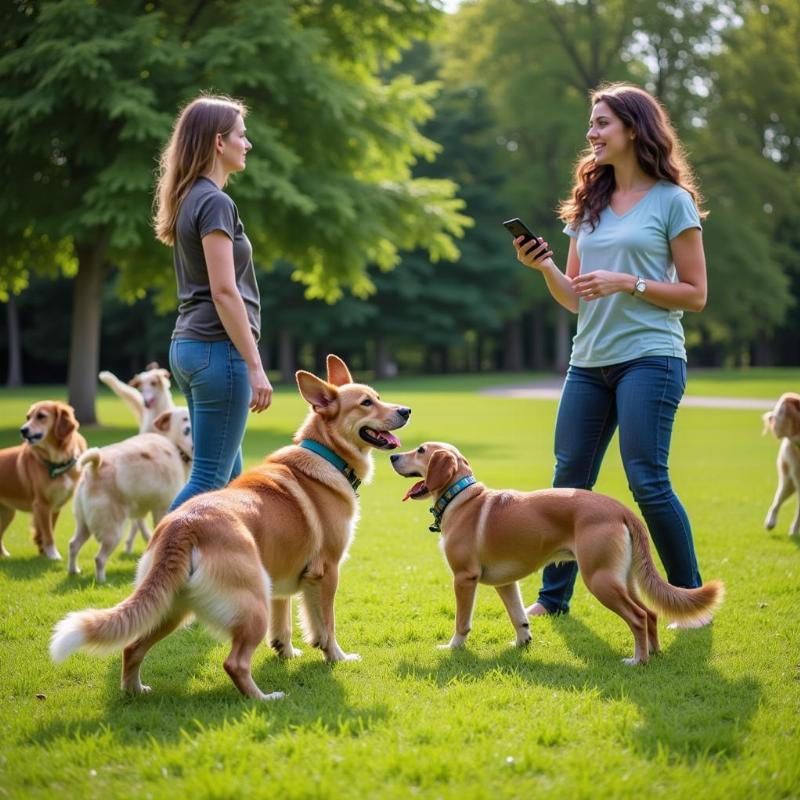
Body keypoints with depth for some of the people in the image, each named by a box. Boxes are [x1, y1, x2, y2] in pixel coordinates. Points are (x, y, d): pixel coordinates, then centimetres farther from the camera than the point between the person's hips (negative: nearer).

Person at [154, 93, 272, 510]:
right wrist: (254, 366, -18)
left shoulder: (189, 199, 15)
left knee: (228, 475, 14)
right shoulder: (215, 202, -13)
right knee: (209, 479, -6)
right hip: (217, 350, -10)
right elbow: (224, 291, -19)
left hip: (188, 346, 10)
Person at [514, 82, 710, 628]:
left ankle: (692, 598, 4)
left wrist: (628, 283, -14)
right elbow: (575, 300, 15)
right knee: (569, 480, 6)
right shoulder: (589, 204, 15)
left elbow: (695, 295, -3)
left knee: (647, 481, -10)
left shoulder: (672, 200, -1)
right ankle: (554, 597, 17)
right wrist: (545, 267, -4)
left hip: (649, 357, -6)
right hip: (589, 362, 6)